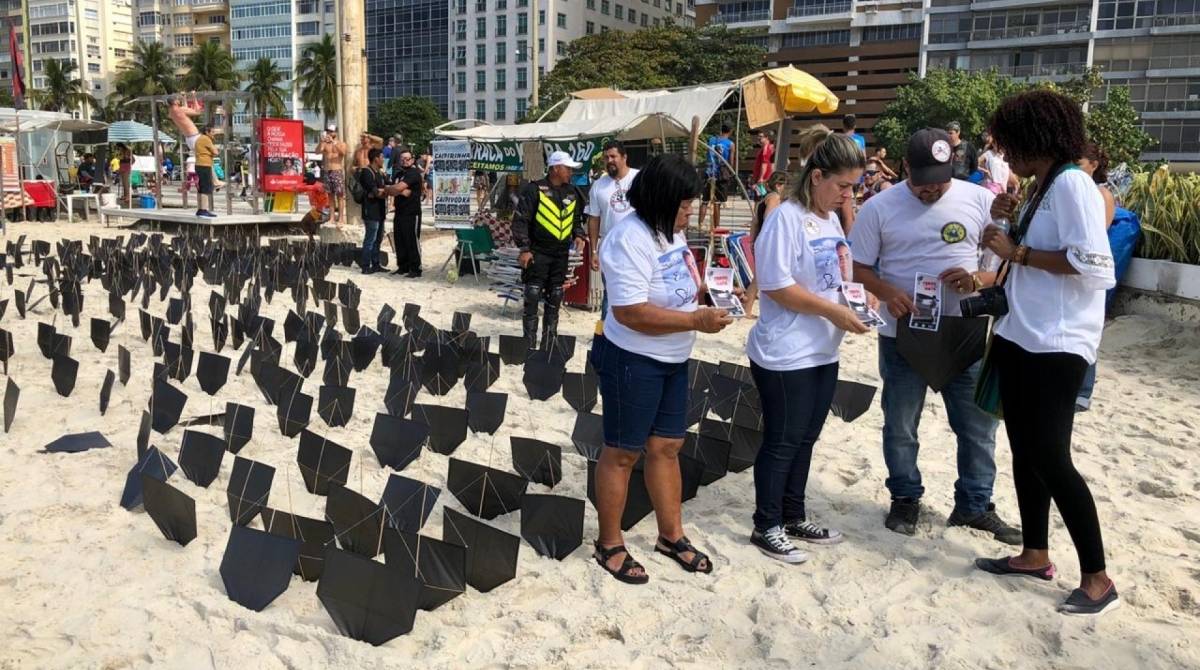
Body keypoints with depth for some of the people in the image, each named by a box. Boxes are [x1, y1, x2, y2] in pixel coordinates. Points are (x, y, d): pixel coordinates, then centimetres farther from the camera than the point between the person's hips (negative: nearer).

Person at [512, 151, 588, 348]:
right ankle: (529, 345, 1)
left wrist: (579, 235, 3)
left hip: (561, 254, 6)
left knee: (554, 300, 10)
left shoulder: (573, 192, 9)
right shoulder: (534, 189, -9)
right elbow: (520, 220, -9)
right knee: (532, 298, -5)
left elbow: (577, 218, 23)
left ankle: (549, 344, 19)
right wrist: (524, 249, -13)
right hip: (538, 253, -6)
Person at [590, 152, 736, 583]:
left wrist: (703, 293, -1)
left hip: (672, 359, 8)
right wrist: (696, 320, -28)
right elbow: (631, 313, -29)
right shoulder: (630, 239, -24)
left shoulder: (670, 230, 4)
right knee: (623, 452, 5)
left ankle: (671, 536, 32)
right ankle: (609, 546, 21)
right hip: (632, 361, -8)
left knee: (667, 446, 17)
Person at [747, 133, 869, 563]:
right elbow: (776, 286, -22)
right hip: (786, 355, -9)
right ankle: (766, 527, 16)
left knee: (805, 438, 17)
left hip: (823, 352, 9)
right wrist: (834, 312, -21)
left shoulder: (832, 219, 11)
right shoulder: (787, 218, -17)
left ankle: (794, 516, 31)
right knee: (782, 442, 2)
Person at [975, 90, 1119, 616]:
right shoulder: (1043, 188, 14)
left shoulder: (1072, 184, -15)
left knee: (1051, 459, -7)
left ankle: (1098, 579, 4)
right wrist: (1009, 222, 5)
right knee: (1024, 452, 14)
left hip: (1057, 345, -10)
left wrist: (1016, 251, -18)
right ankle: (1035, 554, 26)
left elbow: (1092, 266, -24)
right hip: (1021, 338, 10)